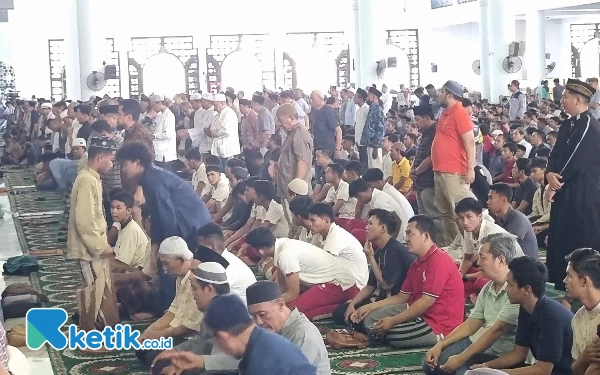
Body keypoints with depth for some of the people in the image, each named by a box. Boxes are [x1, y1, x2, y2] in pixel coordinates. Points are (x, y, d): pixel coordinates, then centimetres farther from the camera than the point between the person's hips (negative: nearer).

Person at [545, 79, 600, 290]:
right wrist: (550, 174, -11)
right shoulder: (567, 125, 13)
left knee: (583, 241, -3)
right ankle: (562, 285, 22)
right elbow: (556, 153, 9)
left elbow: (578, 160, -19)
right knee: (561, 238, 12)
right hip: (565, 191, 9)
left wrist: (556, 182, -10)